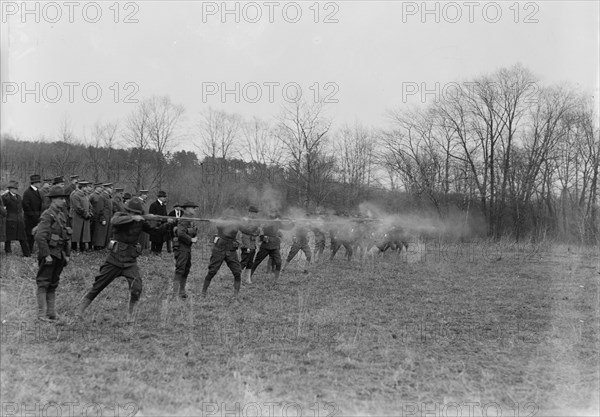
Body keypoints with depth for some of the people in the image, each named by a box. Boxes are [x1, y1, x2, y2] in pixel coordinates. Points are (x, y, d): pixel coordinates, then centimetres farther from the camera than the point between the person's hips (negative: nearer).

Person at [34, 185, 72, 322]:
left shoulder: (61, 215, 13)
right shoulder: (47, 215, -13)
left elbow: (67, 237, 20)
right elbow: (40, 236, -22)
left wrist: (67, 254, 16)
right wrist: (46, 255, -21)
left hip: (59, 255, 8)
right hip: (49, 255, -8)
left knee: (53, 285, 12)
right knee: (43, 284, -2)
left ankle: (51, 313, 17)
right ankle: (42, 314, 1)